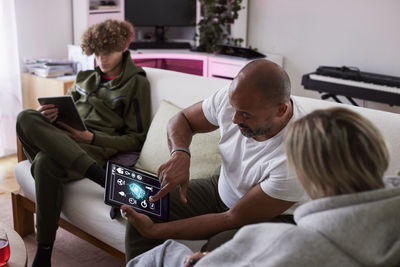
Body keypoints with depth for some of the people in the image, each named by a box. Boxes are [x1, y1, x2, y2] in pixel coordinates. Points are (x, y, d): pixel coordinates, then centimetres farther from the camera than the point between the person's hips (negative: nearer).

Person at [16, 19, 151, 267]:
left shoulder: (137, 83, 6)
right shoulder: (85, 77, 25)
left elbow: (137, 139, 1)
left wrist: (92, 137, -13)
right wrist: (54, 112, -1)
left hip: (98, 147, -6)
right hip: (62, 141, 6)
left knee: (46, 163, -38)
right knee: (26, 118, -28)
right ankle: (105, 179, -39)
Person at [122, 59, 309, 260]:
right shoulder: (235, 97, -19)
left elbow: (235, 219, -27)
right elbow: (182, 119, 1)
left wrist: (155, 230, -26)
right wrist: (180, 154, -24)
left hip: (271, 216, -5)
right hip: (221, 189, 6)